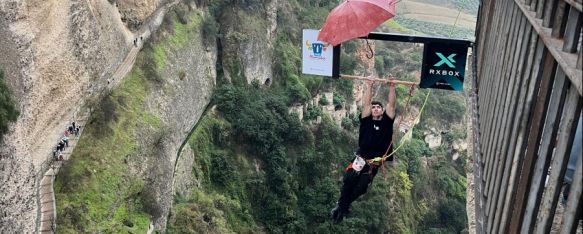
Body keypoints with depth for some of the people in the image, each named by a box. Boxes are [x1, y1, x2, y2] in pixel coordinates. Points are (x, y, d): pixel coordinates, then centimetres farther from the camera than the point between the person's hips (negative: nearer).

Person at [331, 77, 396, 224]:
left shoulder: (386, 122, 6)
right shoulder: (366, 121, 5)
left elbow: (391, 104, -2)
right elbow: (366, 103, -2)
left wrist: (392, 88, -8)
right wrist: (370, 87, -7)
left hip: (374, 164, 1)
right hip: (360, 160, 0)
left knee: (360, 189, 3)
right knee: (348, 184, -10)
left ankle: (342, 206, 24)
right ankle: (341, 207, 11)